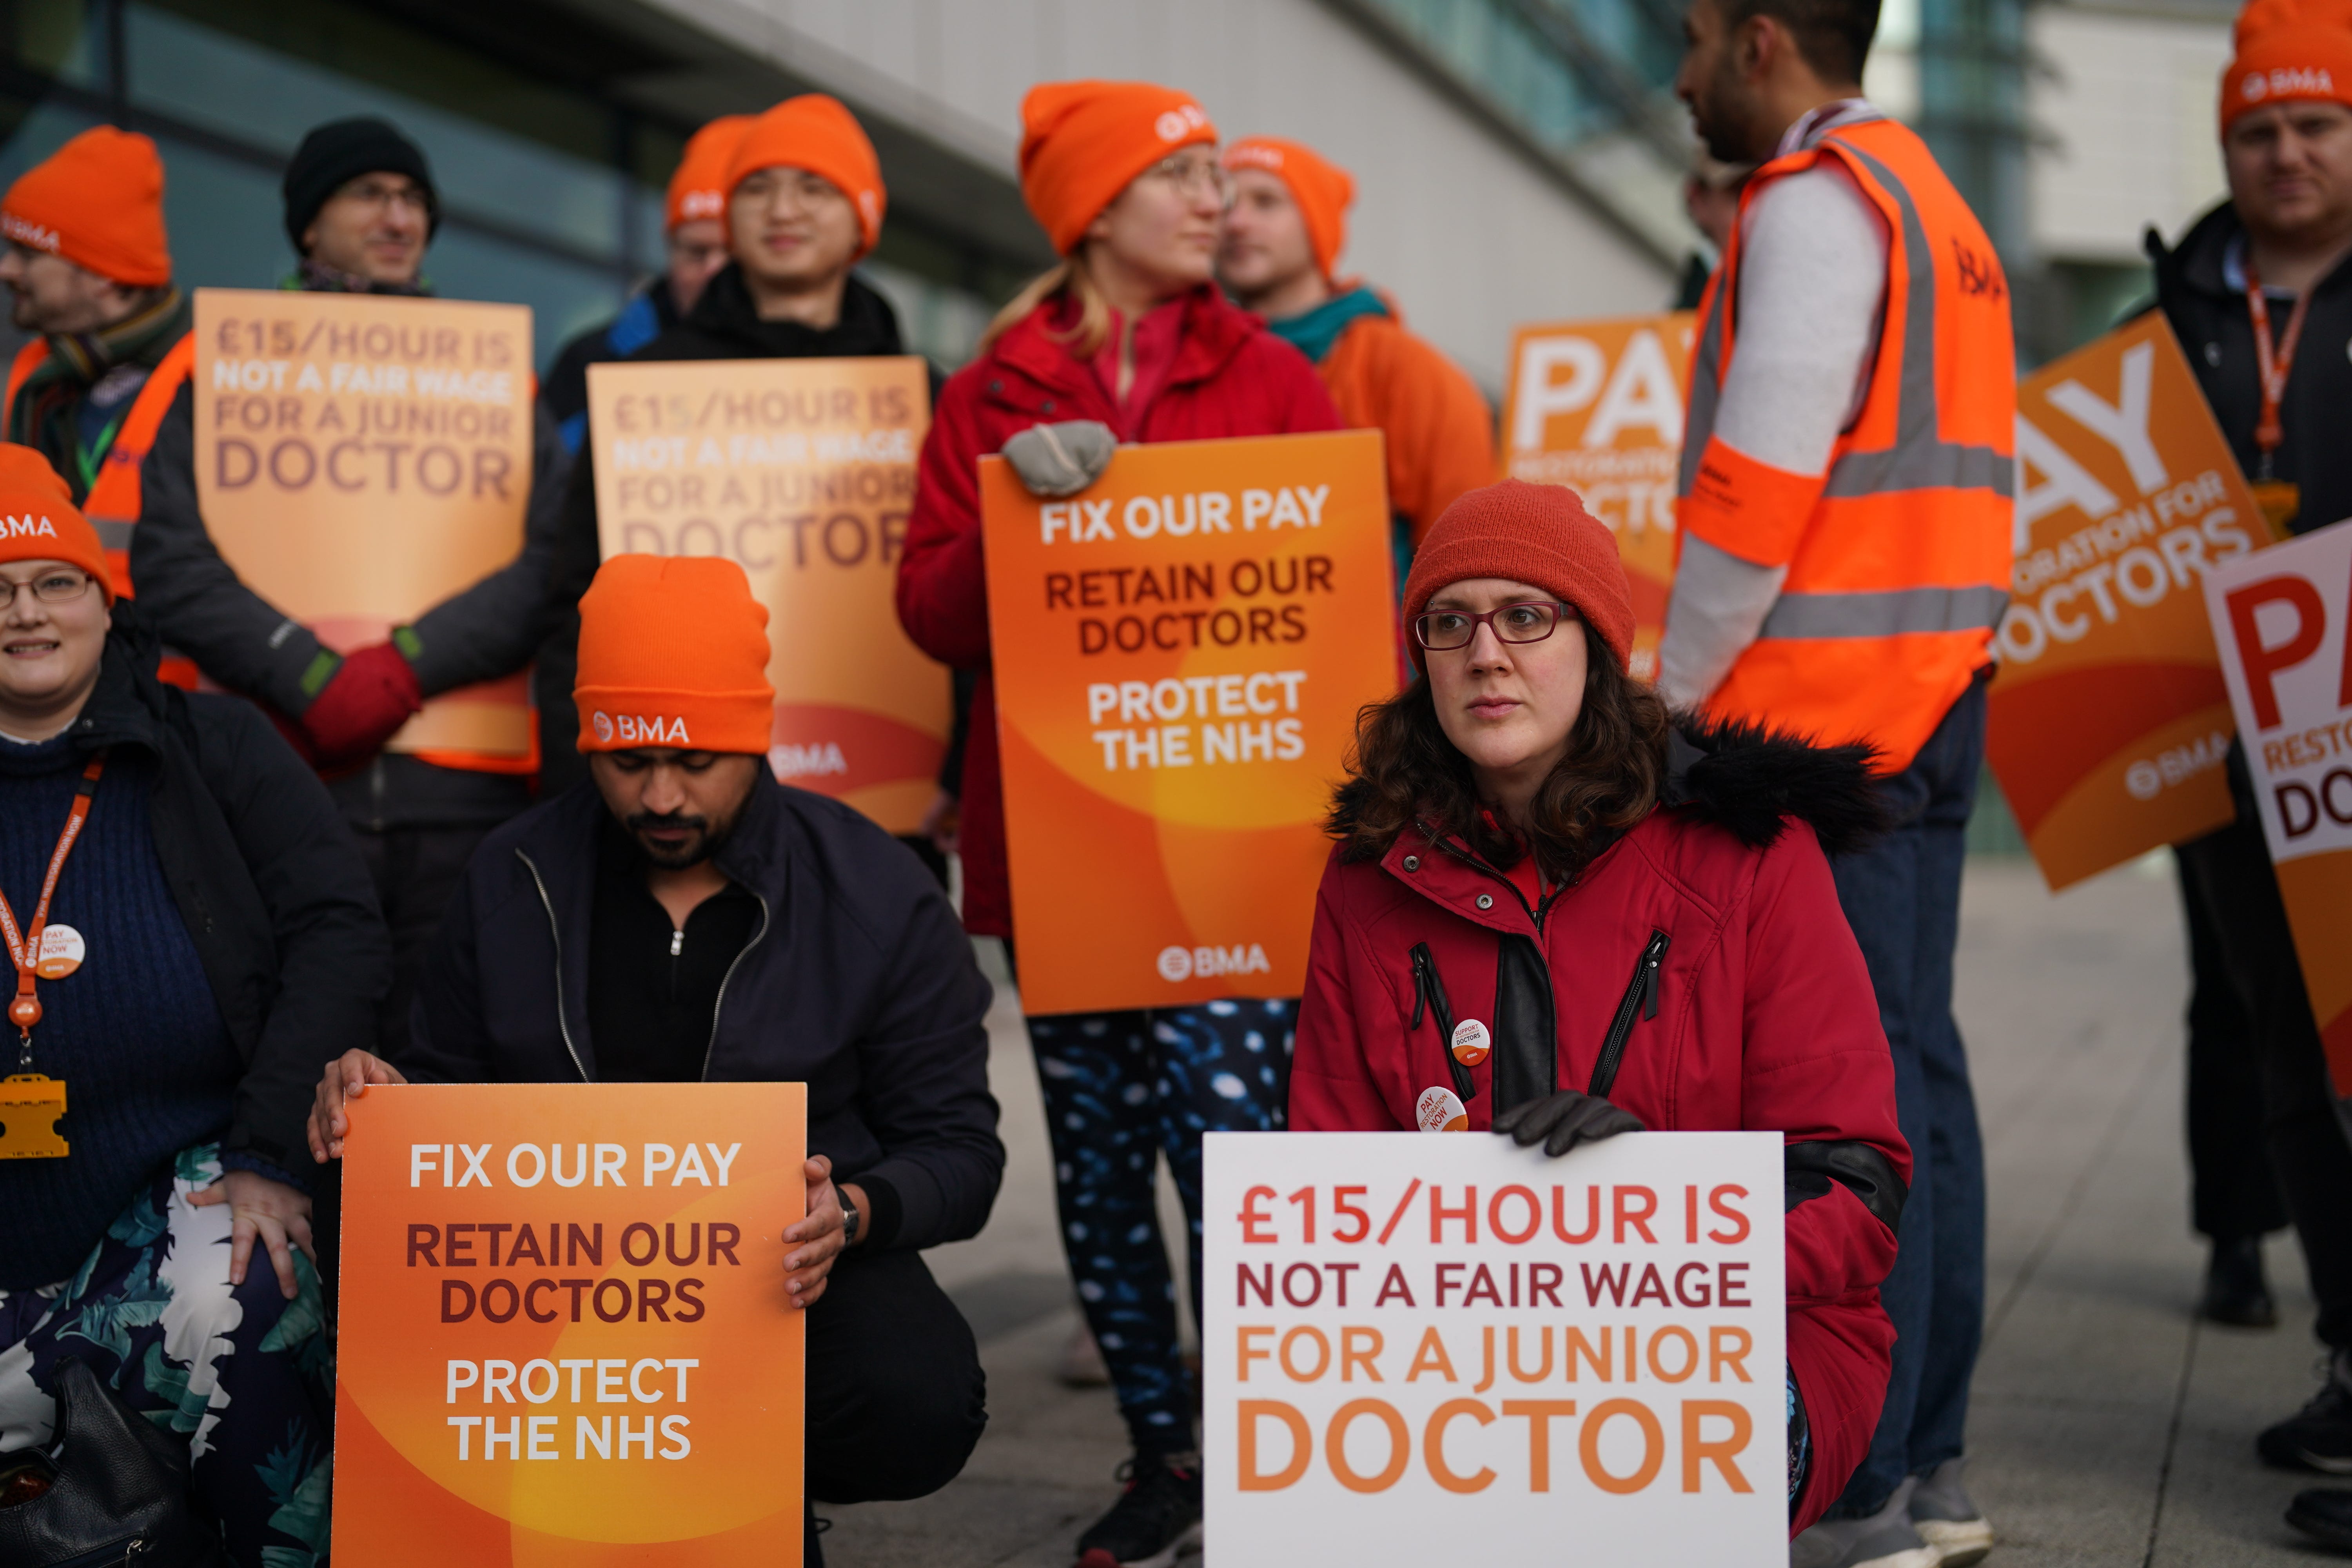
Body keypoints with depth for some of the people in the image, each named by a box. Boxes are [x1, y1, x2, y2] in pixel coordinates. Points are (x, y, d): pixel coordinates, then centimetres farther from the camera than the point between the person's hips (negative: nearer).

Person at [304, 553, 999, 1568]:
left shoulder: (878, 898, -4)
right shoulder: (514, 879, 5)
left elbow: (958, 1147, -1)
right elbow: (450, 1083, 17)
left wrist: (852, 1214, -23)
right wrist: (383, 1102, -8)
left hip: (796, 1265, -1)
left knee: (919, 1413, -33)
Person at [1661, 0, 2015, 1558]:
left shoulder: (1813, 201, -10)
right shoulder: (1934, 200, 21)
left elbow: (1759, 482, -17)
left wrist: (1675, 694, -10)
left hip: (1814, 707, -10)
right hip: (1931, 702, 10)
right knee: (1914, 1065, 11)